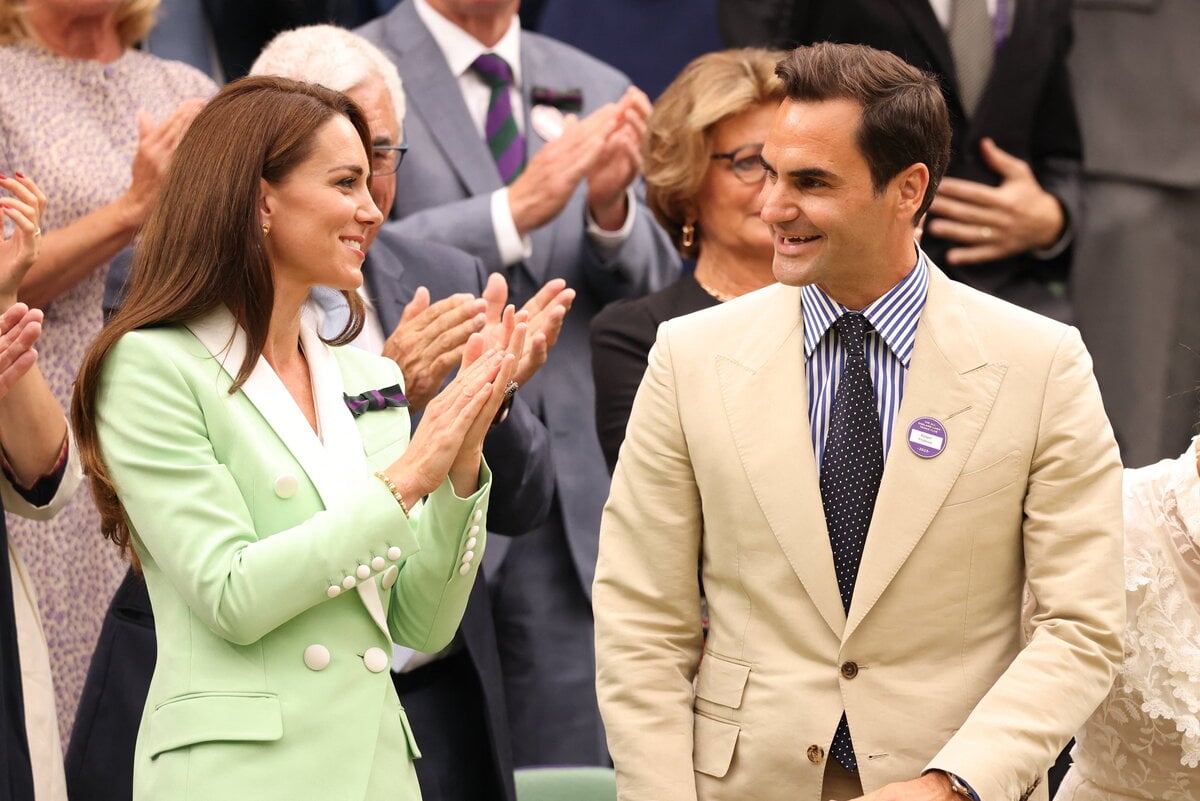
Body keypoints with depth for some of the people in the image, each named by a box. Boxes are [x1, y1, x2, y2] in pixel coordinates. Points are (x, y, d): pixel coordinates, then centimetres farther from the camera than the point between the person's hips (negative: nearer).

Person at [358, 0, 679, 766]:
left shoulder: (598, 93, 14)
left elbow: (654, 295, 11)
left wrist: (612, 206, -10)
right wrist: (517, 207, -19)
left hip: (570, 497, 4)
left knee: (565, 768, 5)